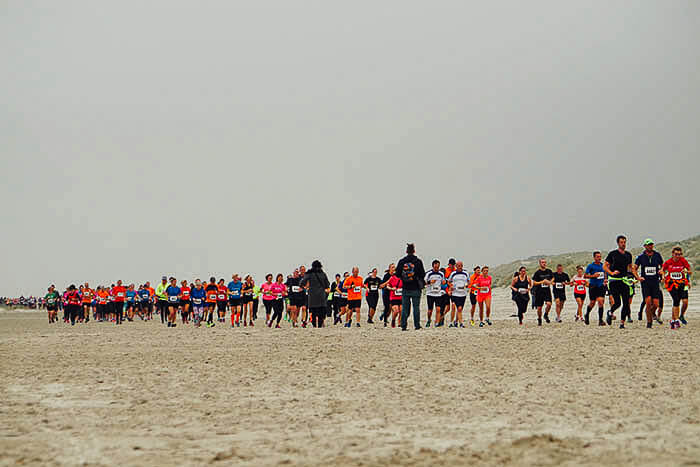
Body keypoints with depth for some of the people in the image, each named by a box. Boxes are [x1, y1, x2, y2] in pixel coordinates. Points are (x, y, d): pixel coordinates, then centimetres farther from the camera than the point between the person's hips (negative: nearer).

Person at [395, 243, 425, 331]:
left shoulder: (401, 261, -1)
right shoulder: (418, 261, -7)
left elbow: (397, 274, 2)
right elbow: (422, 274, -7)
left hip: (405, 288, 2)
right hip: (416, 288, -2)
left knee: (404, 307, 7)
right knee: (416, 307, 5)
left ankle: (403, 325, 3)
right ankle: (417, 325, 4)